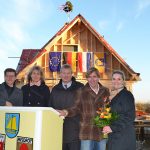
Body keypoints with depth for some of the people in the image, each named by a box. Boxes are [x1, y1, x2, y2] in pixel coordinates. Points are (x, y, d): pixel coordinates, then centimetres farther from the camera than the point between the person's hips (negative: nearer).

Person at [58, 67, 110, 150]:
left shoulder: (105, 91, 7)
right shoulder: (82, 91, 0)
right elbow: (76, 108, -2)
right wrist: (66, 112, -22)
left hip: (102, 131, 3)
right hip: (87, 131, -3)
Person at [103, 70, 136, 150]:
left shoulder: (127, 95, -9)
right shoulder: (113, 96, 13)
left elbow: (130, 117, -16)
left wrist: (113, 128, -19)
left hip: (124, 136, -7)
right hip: (113, 136, 7)